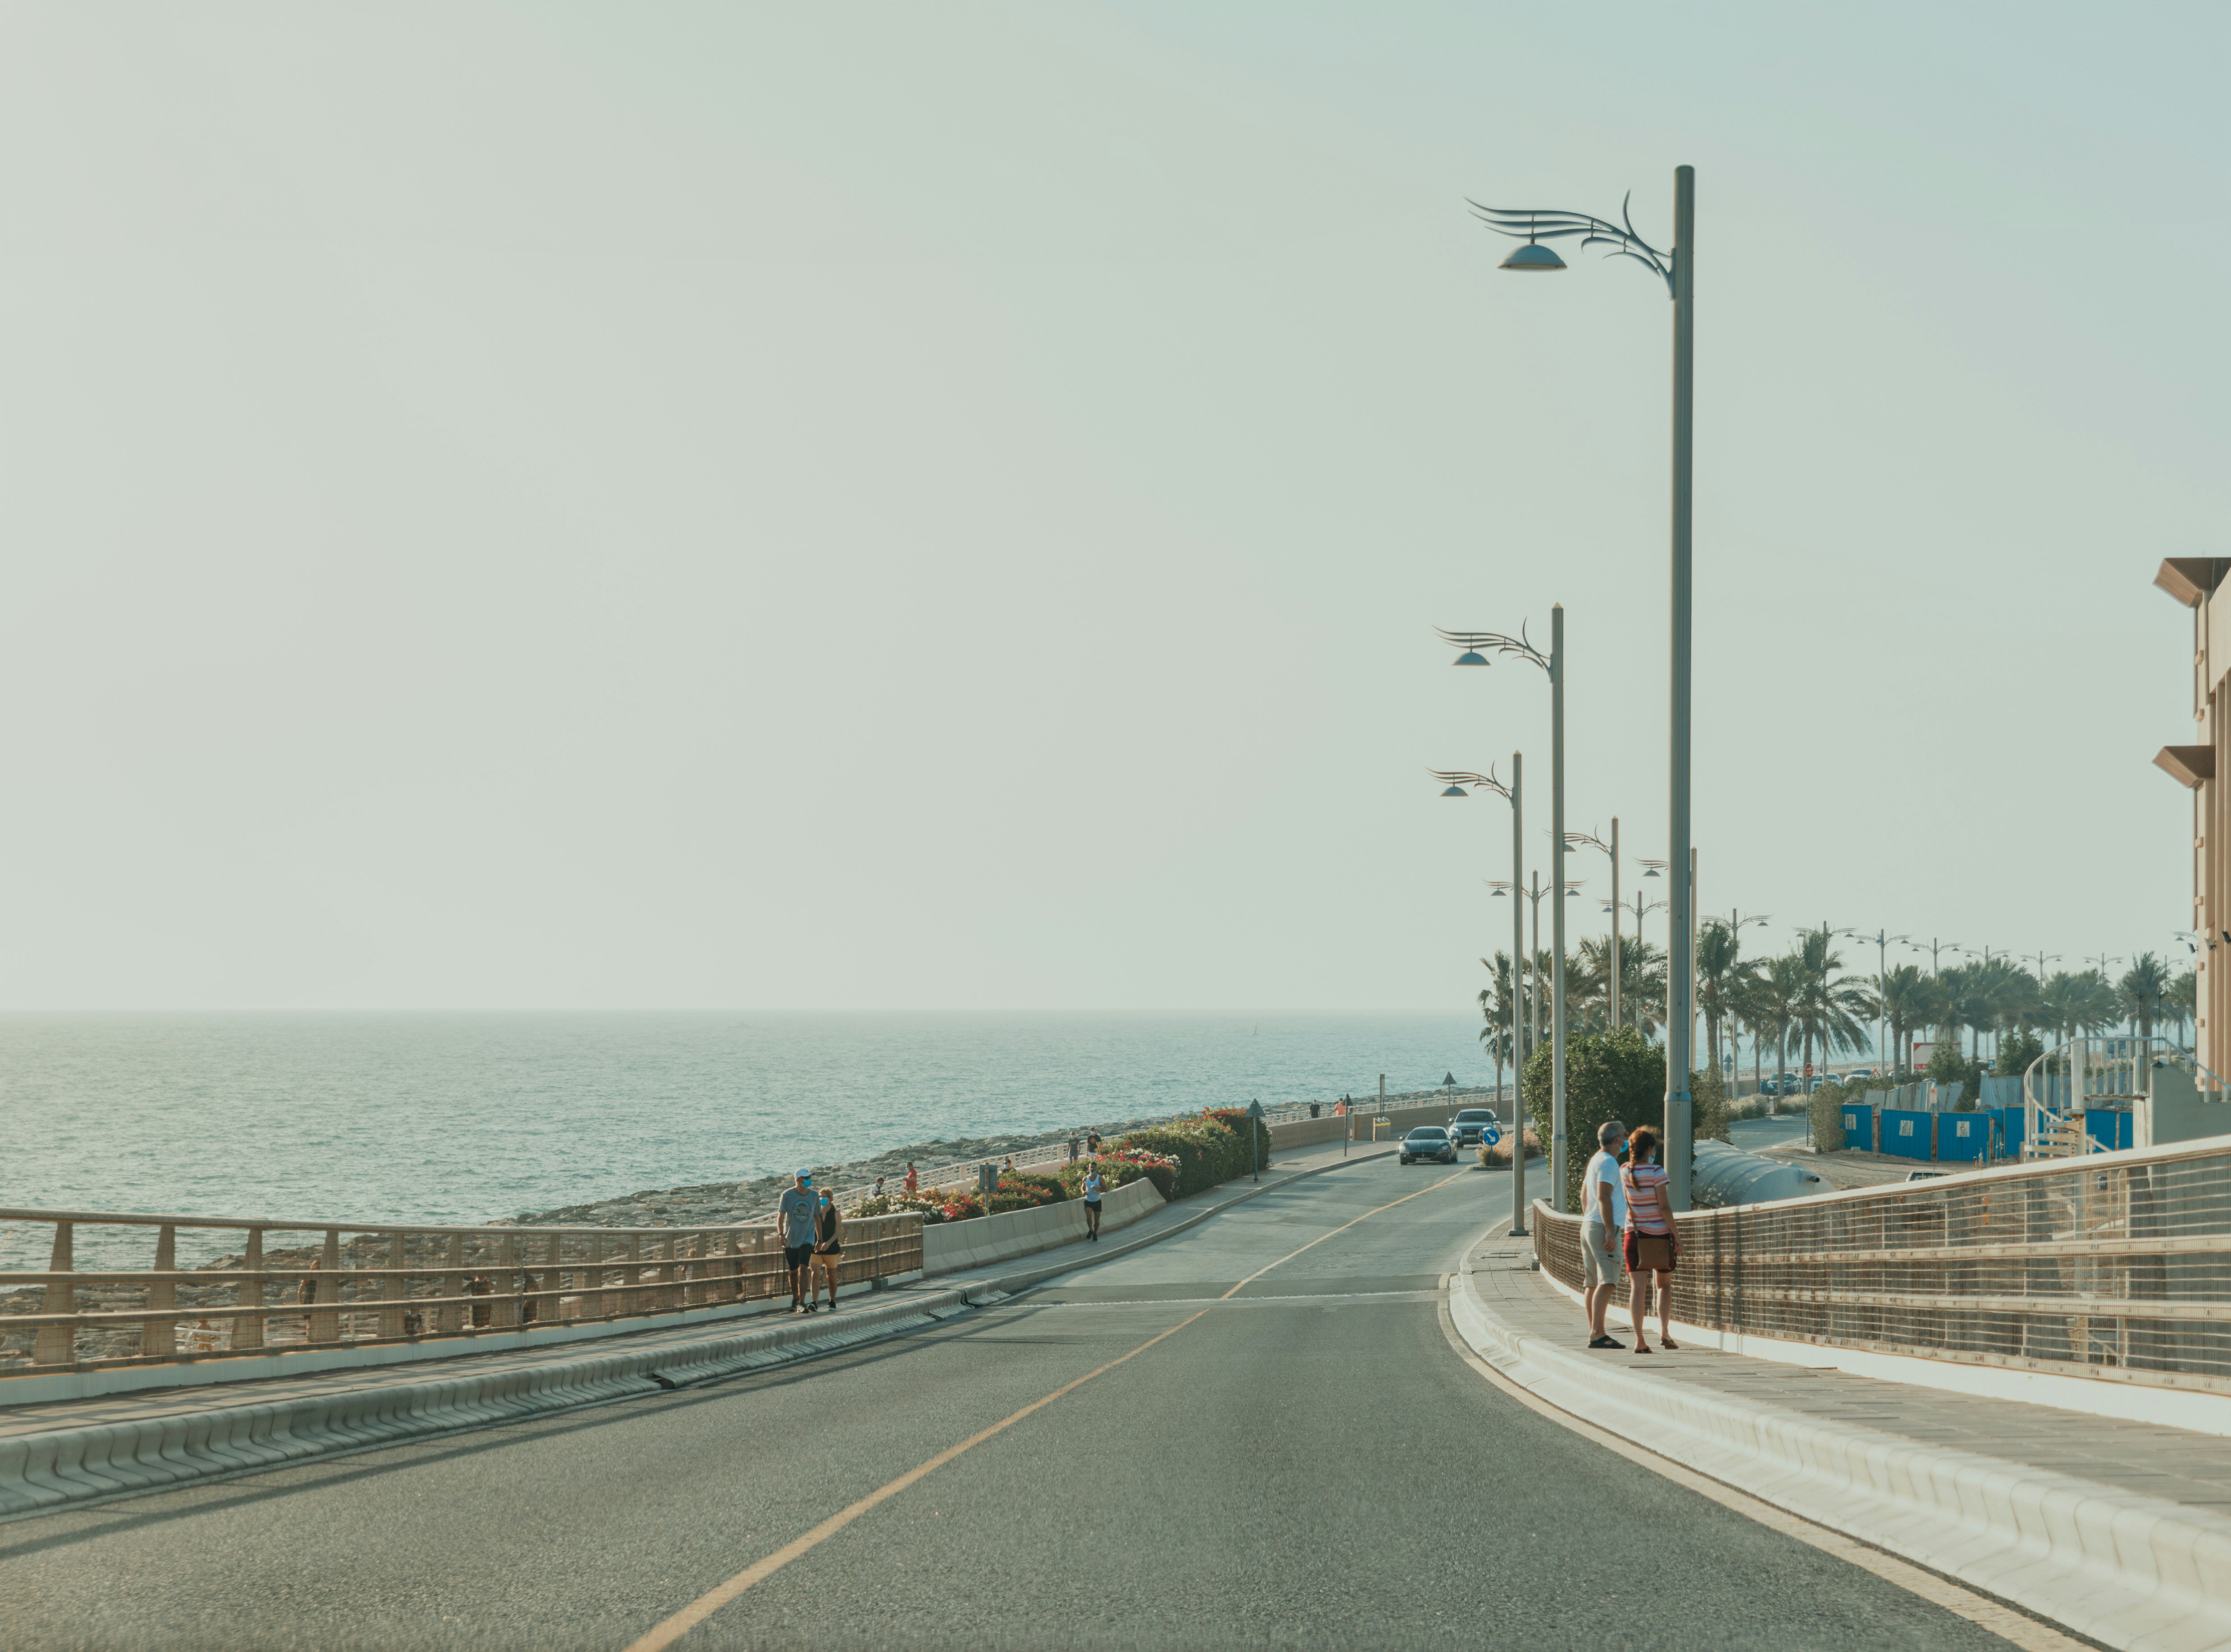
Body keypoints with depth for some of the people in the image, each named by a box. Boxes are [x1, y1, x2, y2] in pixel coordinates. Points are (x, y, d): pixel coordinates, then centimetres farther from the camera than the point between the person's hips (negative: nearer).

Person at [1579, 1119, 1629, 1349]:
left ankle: (1595, 1333, 13)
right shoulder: (1608, 1163, -12)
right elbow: (1603, 1198, -21)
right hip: (1603, 1228, -10)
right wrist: (1610, 1232, -23)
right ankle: (1597, 1334, -25)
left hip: (1589, 1227, 10)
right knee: (1607, 1282, -16)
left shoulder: (1595, 1161, 19)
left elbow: (1584, 1195, 28)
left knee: (1593, 1283, 10)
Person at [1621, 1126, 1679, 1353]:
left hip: (1634, 1234, 3)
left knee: (1639, 1287, 2)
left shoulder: (1625, 1173, 0)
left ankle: (1639, 1340, -3)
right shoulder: (1656, 1172, -12)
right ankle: (1664, 1331, 0)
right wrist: (1676, 1236, -4)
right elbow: (1664, 1208, -13)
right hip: (1659, 1234, -3)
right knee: (1665, 1285, 14)